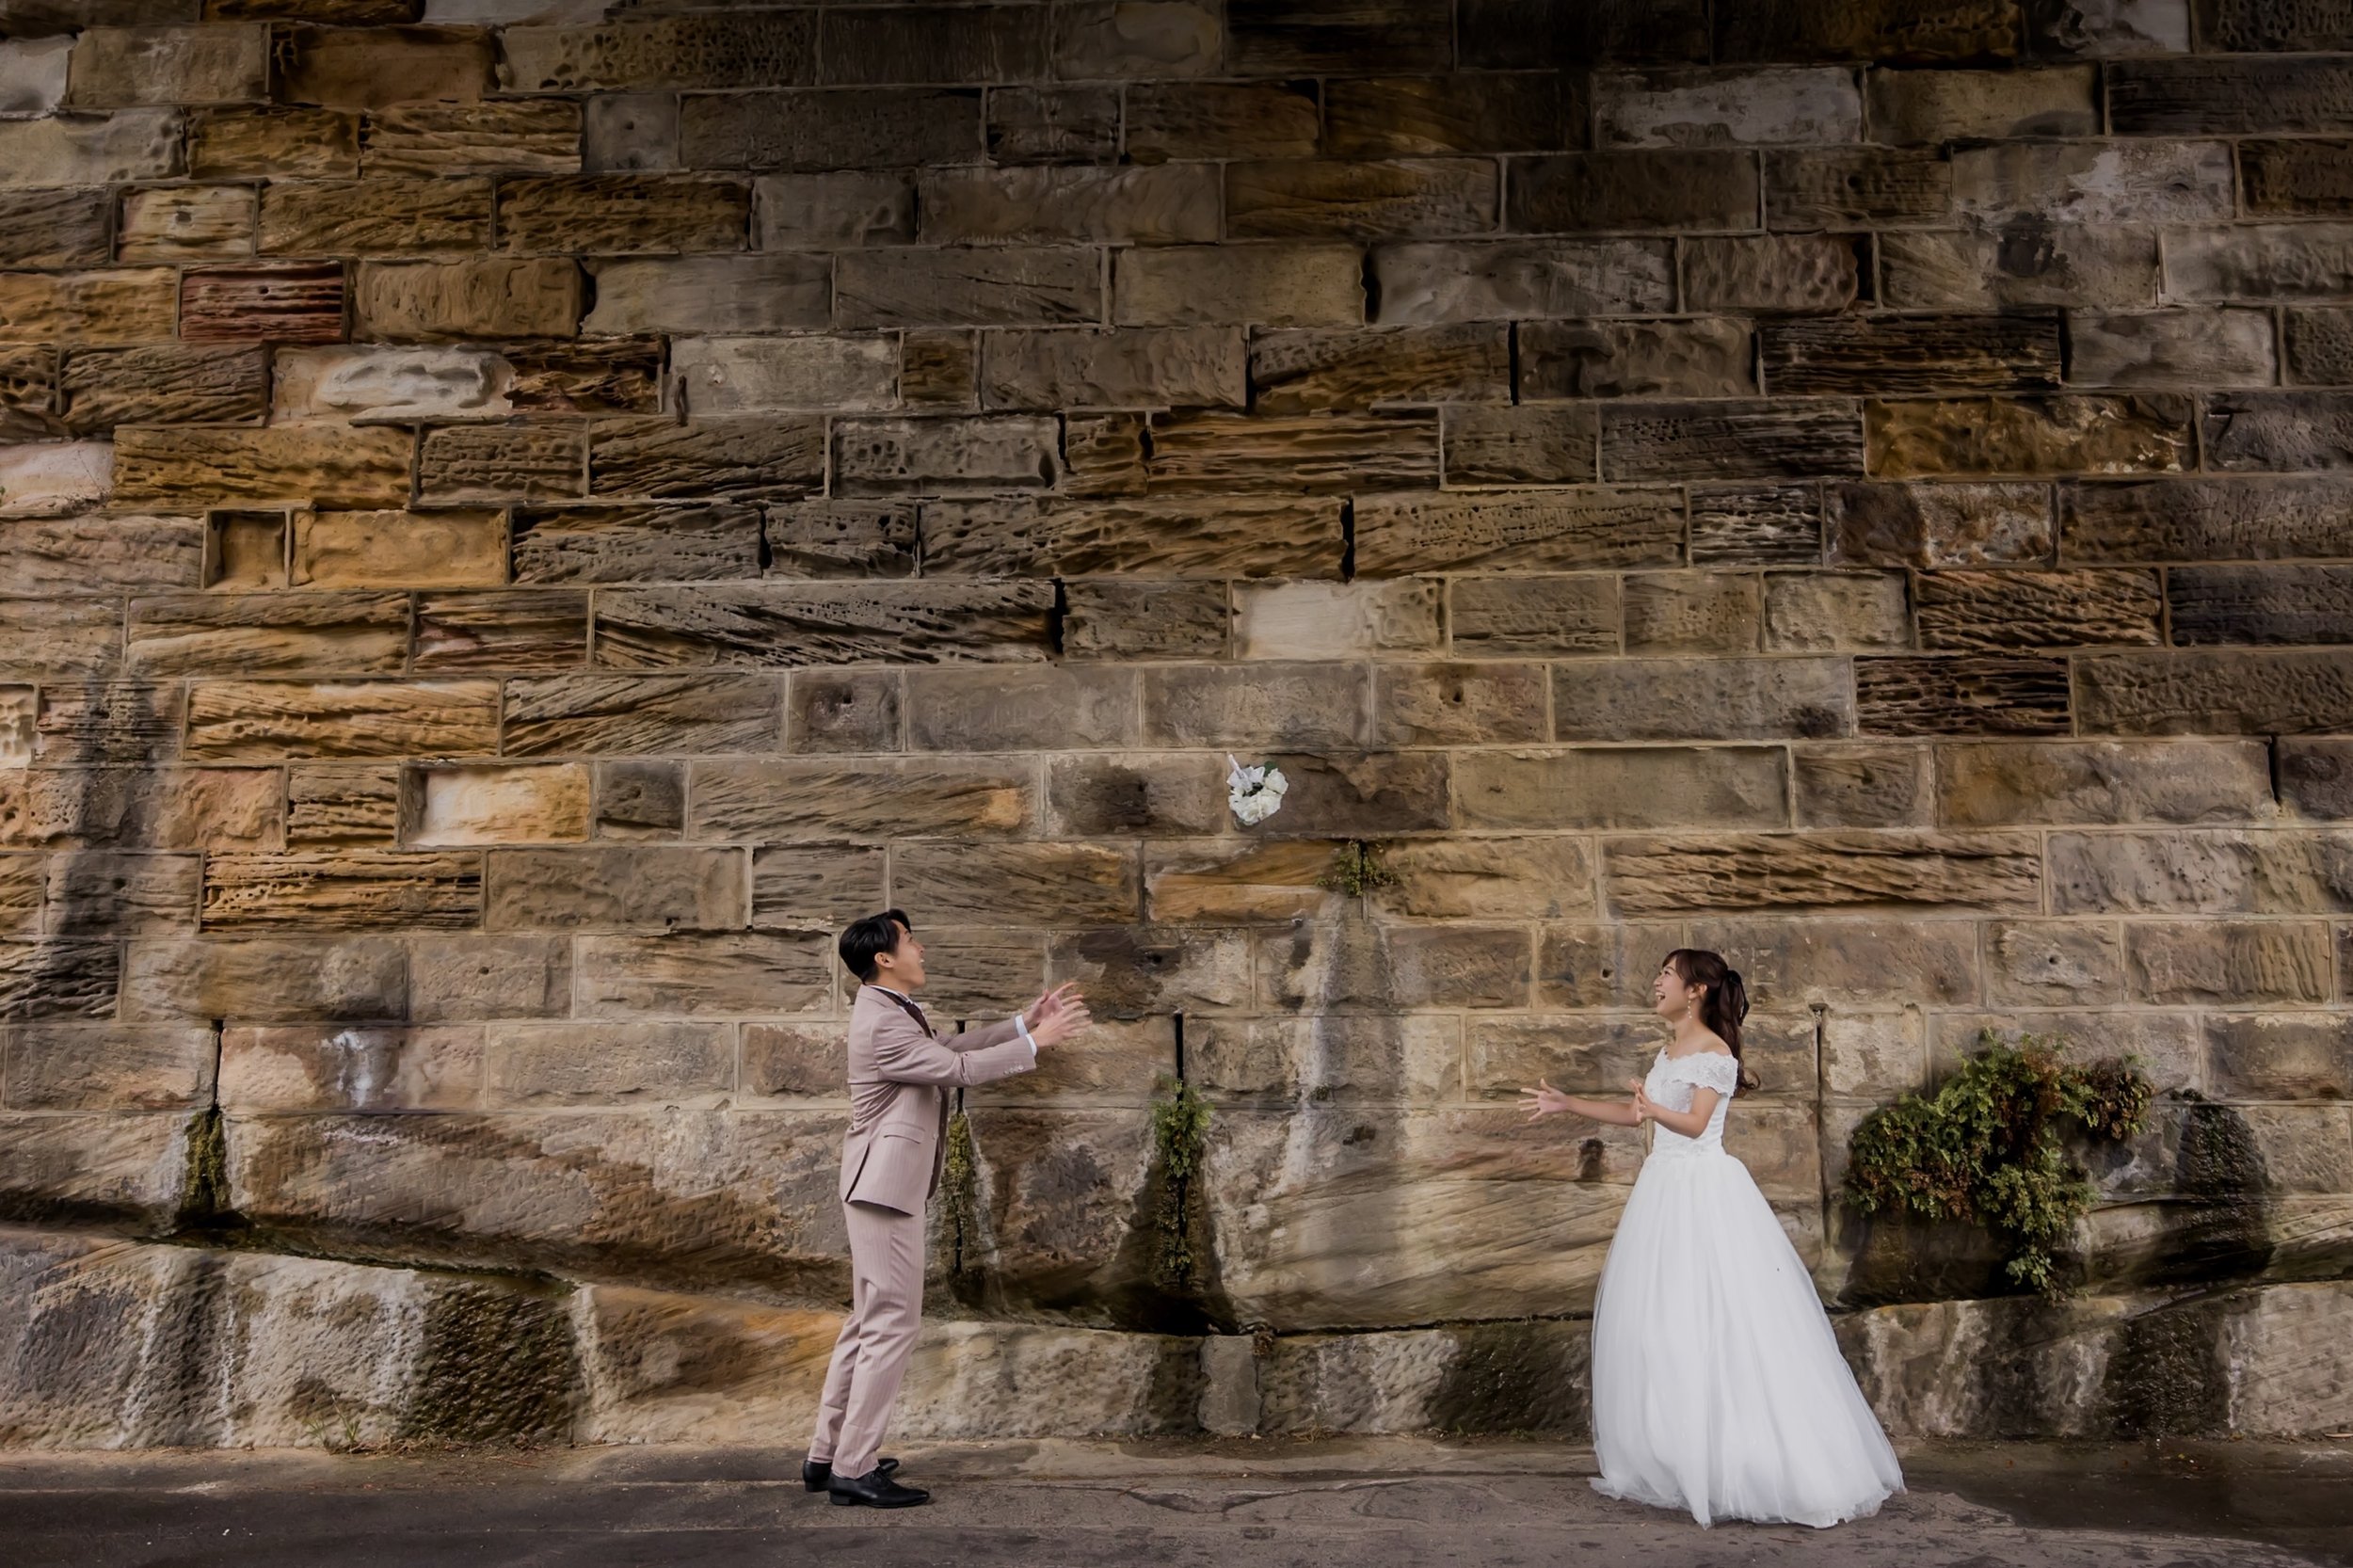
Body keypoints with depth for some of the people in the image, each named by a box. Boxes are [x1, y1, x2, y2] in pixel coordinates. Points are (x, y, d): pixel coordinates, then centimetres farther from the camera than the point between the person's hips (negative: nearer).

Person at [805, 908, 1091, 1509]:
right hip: (886, 1187, -11)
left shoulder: (893, 1010, 14)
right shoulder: (882, 1023, -19)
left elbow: (950, 1048, 18)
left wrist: (1023, 1022, 13)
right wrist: (1036, 1042, -11)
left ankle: (827, 1455, 23)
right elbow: (960, 1069, -19)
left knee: (868, 1322, 16)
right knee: (893, 1325, -6)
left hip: (882, 1188, 11)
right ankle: (854, 1469, -1)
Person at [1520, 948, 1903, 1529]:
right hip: (1665, 1187, 9)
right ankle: (1667, 1460, 17)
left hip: (1704, 1192, -8)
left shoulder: (1713, 1050, -11)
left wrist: (1655, 1109, -38)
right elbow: (1635, 1115, 19)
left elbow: (1696, 1123, -20)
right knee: (1656, 1323, 9)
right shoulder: (1670, 1052, 14)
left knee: (1713, 1323, -8)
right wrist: (1566, 1104, 20)